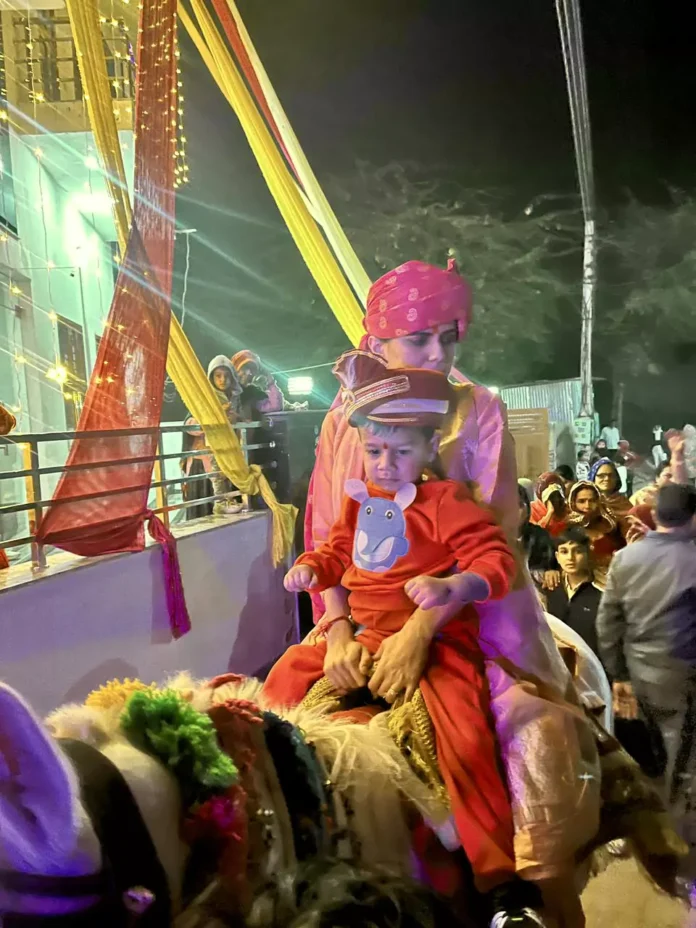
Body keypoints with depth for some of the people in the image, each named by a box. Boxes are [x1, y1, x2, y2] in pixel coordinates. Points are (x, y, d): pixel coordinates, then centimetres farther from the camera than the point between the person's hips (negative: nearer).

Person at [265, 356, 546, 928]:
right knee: (288, 674, 6)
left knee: (464, 732, -23)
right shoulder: (360, 498, 10)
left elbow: (495, 561, -16)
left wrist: (450, 587, -33)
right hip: (359, 634, 7)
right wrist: (311, 567, 6)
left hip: (432, 636, -6)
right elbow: (341, 548, 26)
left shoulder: (446, 500, -10)